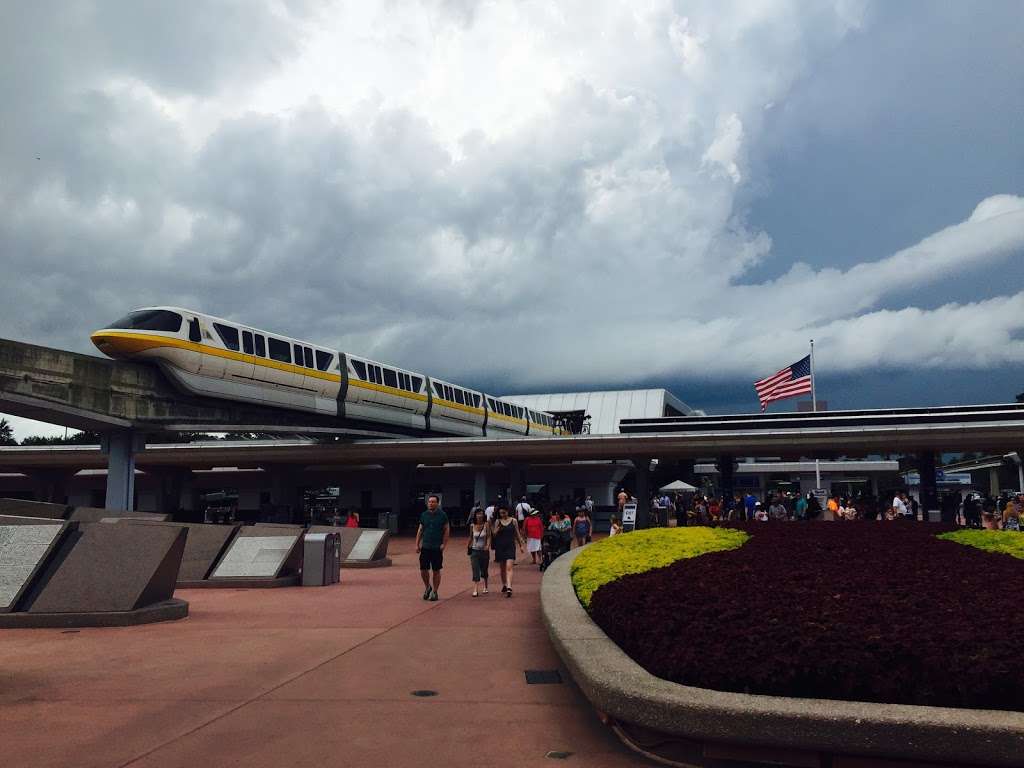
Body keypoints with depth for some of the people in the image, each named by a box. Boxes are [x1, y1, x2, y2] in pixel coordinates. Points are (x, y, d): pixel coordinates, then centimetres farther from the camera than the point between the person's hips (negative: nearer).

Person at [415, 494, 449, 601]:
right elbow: (420, 530, 10)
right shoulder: (424, 515, 5)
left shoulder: (442, 515, -4)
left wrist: (444, 544, -9)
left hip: (437, 548, -3)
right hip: (425, 547, 3)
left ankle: (434, 592, 16)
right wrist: (417, 544, 5)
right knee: (423, 569, 2)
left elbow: (447, 529, -2)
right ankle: (427, 587, 26)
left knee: (436, 571, 4)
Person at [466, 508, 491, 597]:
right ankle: (475, 590, -15)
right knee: (475, 570, -11)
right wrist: (467, 546, 15)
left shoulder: (486, 525, -7)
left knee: (484, 570, 13)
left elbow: (489, 537, -13)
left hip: (484, 551, -1)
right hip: (474, 551, 1)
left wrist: (488, 545, -28)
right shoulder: (472, 525, 0)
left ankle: (485, 587, 35)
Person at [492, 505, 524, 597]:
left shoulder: (513, 521, 3)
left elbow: (517, 534, 11)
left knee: (509, 567, -15)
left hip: (510, 546, -2)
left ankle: (509, 587, -23)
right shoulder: (497, 521, 5)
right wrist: (498, 529, -16)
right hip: (500, 547, 2)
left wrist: (521, 545, 13)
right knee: (502, 568, 11)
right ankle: (504, 585, 29)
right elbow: (494, 535, 3)